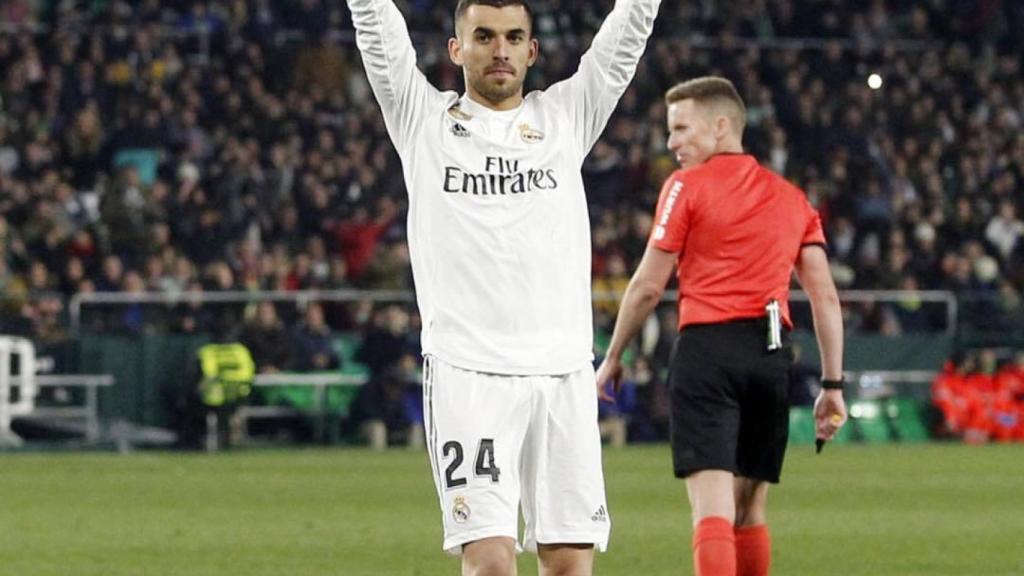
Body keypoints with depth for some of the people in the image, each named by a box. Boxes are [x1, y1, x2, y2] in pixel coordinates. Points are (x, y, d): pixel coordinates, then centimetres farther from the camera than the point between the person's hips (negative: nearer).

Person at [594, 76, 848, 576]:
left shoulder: (687, 185, 1)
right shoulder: (792, 198, 17)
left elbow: (648, 286, 0)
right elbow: (825, 296, 11)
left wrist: (612, 358, 12)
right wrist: (833, 384, 12)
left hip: (707, 347, -5)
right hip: (771, 353, 5)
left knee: (712, 506, -12)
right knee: (749, 512, 15)